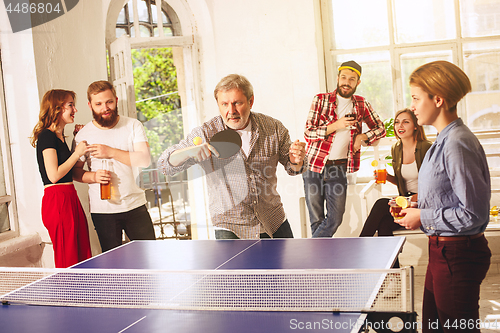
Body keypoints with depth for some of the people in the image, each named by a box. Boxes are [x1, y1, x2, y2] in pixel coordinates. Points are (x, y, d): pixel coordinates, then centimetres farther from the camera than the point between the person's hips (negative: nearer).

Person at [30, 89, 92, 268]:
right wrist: (77, 153, -9)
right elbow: (54, 175, -18)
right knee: (67, 262, -6)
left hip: (70, 199, 9)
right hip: (57, 201, -9)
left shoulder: (60, 137, 19)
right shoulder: (47, 136, -10)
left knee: (83, 258, 6)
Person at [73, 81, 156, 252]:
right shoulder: (83, 135, 1)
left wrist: (111, 152, -15)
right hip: (102, 211, 0)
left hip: (135, 206, 0)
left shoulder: (133, 125, 1)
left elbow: (145, 160, -10)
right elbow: (76, 170, 7)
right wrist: (93, 176, -13)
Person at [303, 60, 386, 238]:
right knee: (316, 219, 2)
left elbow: (380, 128, 19)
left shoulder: (361, 104, 9)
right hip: (314, 166, -2)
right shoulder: (321, 100, 1)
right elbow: (308, 132, -5)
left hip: (338, 169, 2)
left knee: (335, 219, -4)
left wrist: (362, 137, -1)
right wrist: (335, 125, -17)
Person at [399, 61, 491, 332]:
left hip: (458, 256, -10)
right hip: (441, 249, 10)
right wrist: (417, 207, 8)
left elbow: (473, 213, -23)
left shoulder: (457, 144, -21)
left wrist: (423, 217, -15)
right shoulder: (443, 141, 9)